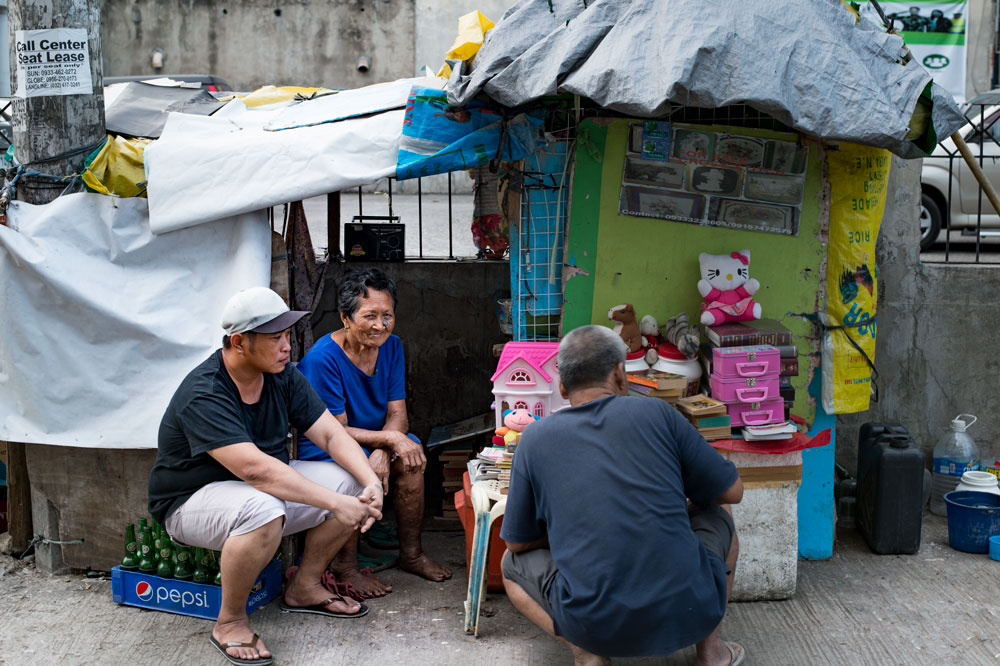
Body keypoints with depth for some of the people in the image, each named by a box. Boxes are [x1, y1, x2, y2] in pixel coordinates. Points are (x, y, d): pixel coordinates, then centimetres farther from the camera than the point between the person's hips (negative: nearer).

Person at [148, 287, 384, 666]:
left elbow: (332, 435, -6)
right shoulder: (203, 396, -27)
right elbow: (255, 468, -38)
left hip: (265, 487, 8)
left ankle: (305, 588, 9)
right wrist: (335, 503, -39)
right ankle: (229, 622, -15)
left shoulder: (282, 376, -3)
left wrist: (372, 484, -24)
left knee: (352, 482, -8)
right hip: (192, 501, -8)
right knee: (263, 510, -40)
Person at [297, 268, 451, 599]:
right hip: (319, 448, -6)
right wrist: (391, 439, -31)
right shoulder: (323, 358, -24)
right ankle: (344, 566, -14)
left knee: (412, 457, -20)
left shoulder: (391, 346, -4)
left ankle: (410, 552, -3)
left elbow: (397, 413, -6)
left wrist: (382, 451, -26)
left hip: (371, 437, 6)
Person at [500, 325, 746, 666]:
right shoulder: (657, 413, 1)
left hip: (595, 626, -1)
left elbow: (517, 542, 11)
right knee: (718, 515, 29)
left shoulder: (536, 437, 2)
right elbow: (732, 491, 10)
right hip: (689, 614, 1)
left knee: (514, 565, 27)